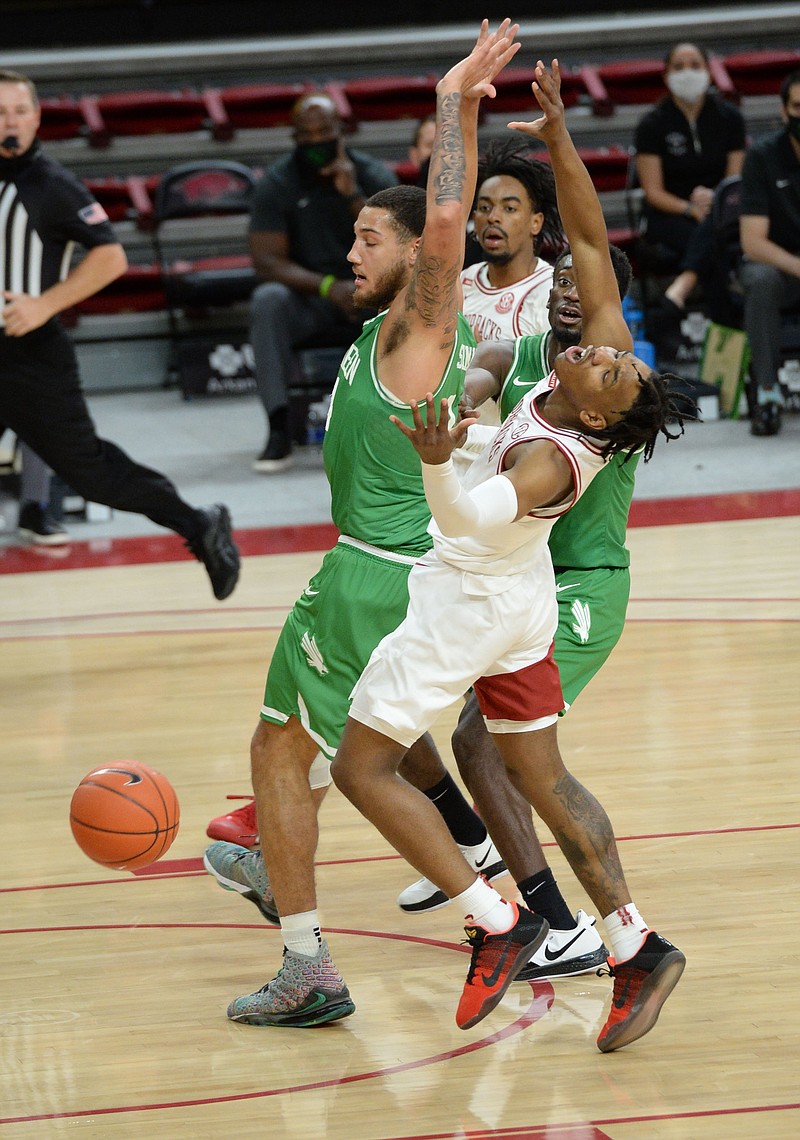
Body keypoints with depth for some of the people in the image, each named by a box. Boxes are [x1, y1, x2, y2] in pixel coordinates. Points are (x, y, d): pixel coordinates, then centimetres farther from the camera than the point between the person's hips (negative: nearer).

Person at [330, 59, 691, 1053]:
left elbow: (473, 517, -49)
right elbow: (590, 242, -9)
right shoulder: (611, 361, -14)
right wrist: (559, 141, -16)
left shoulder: (554, 457, -32)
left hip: (464, 605, -8)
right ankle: (636, 949, 11)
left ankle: (498, 924, 0)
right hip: (520, 605, 9)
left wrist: (437, 463, -67)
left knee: (362, 765, 4)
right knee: (543, 782, 16)